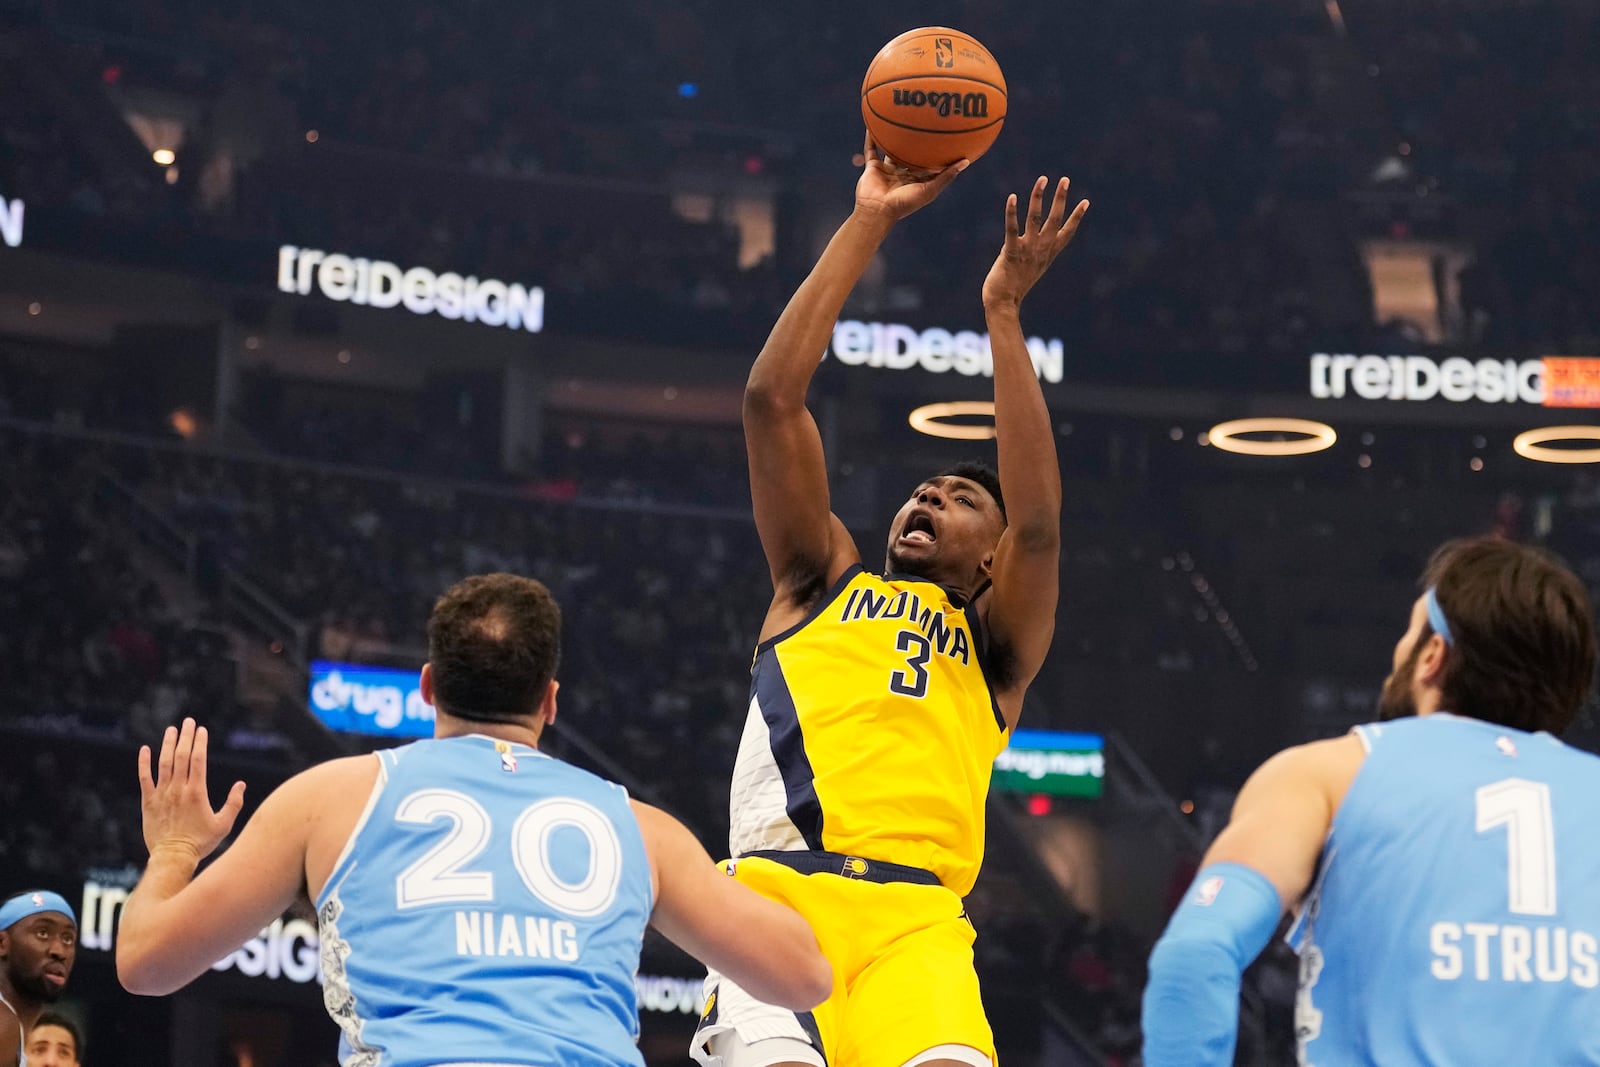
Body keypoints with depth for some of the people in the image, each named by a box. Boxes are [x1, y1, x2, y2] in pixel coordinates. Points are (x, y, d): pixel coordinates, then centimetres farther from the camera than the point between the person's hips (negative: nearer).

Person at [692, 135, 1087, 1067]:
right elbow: (772, 398, 19)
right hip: (779, 889, 0)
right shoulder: (822, 582, 27)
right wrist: (868, 224, 16)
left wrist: (1004, 312, 6)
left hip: (915, 916, 0)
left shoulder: (996, 646, 25)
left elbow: (1039, 520, 6)